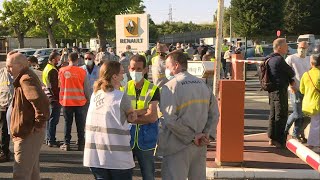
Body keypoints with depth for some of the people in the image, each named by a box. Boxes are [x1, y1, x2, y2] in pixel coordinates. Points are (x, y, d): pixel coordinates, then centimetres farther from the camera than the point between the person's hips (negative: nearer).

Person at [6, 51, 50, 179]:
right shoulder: (27, 77, 14)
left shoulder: (26, 79, -18)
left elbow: (41, 101, -34)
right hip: (28, 134, 10)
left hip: (27, 135, -10)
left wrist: (39, 124, -24)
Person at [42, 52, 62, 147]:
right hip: (54, 98, -10)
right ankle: (51, 140, -1)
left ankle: (49, 139, 26)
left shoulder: (47, 68, 14)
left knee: (50, 119, 17)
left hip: (50, 97, 10)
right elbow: (54, 86, -22)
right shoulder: (52, 70, -18)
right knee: (54, 119, -5)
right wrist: (58, 97, -17)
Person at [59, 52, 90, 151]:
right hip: (79, 101, -1)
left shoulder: (62, 71, -4)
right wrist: (88, 98, 12)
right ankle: (81, 144, 9)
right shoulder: (82, 72, -7)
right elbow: (86, 88, -1)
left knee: (67, 123, 10)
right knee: (80, 124, 7)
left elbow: (60, 84, 9)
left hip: (66, 101, 1)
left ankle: (66, 144, 12)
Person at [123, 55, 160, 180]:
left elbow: (152, 117, -15)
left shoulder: (153, 89, -4)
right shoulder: (124, 88, 3)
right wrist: (143, 111, -17)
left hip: (146, 140, -2)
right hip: (127, 138, 2)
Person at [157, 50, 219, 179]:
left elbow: (170, 120, -20)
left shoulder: (169, 87, -12)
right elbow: (214, 113, 6)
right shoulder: (202, 84, 7)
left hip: (178, 147, -6)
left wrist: (192, 136, -13)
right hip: (200, 147, 6)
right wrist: (206, 134, 0)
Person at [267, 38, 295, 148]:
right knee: (281, 116, -3)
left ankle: (272, 138, 24)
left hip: (272, 90, 10)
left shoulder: (270, 59, 12)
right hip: (280, 90, -10)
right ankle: (280, 141, 0)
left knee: (273, 115, 16)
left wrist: (291, 81, 5)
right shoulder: (279, 59, -18)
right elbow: (291, 72, -10)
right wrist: (291, 79, 11)